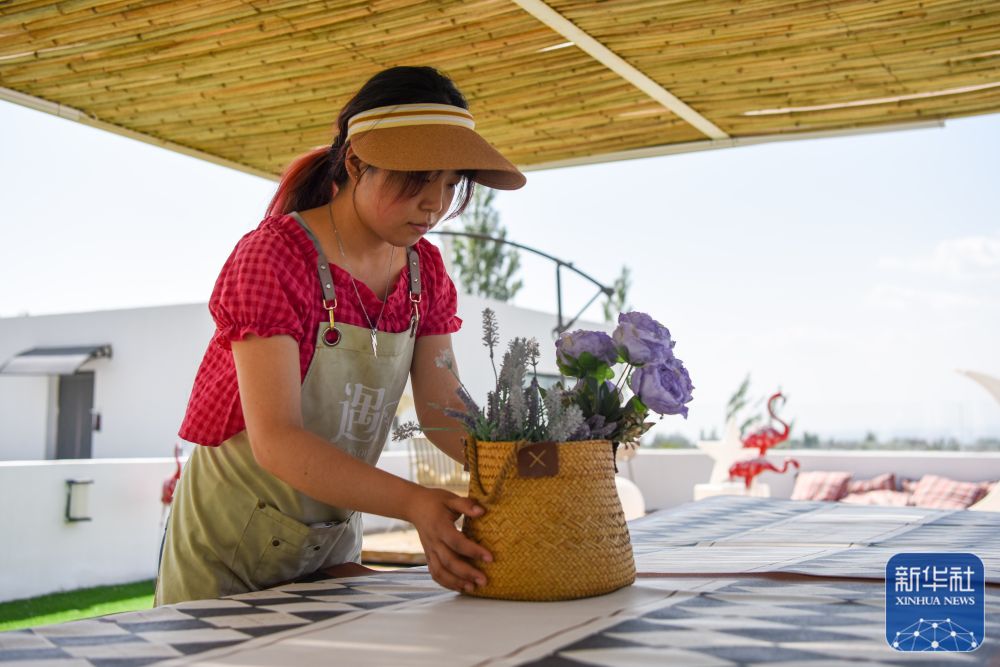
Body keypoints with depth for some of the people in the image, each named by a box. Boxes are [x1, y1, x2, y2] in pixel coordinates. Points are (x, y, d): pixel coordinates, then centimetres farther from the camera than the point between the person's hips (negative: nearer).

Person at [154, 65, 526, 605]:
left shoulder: (425, 271, -1)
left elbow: (442, 410, -5)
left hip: (334, 535, 6)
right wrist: (413, 504, -41)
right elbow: (276, 440, -29)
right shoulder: (273, 257, -22)